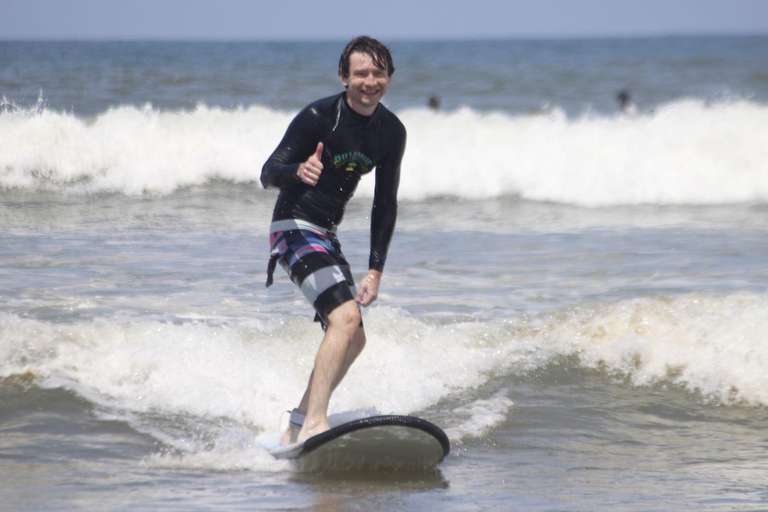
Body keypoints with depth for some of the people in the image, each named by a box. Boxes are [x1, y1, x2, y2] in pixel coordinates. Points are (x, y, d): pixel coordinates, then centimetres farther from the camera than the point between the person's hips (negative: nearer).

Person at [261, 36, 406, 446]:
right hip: (294, 228, -9)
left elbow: (385, 205, 8)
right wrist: (298, 170, -39)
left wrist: (375, 271, 2)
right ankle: (314, 424, -33)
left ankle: (296, 428, 22)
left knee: (353, 338, 13)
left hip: (327, 236, 9)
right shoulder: (318, 116, -17)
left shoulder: (392, 132, 2)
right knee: (346, 317, -27)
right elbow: (268, 174, -16)